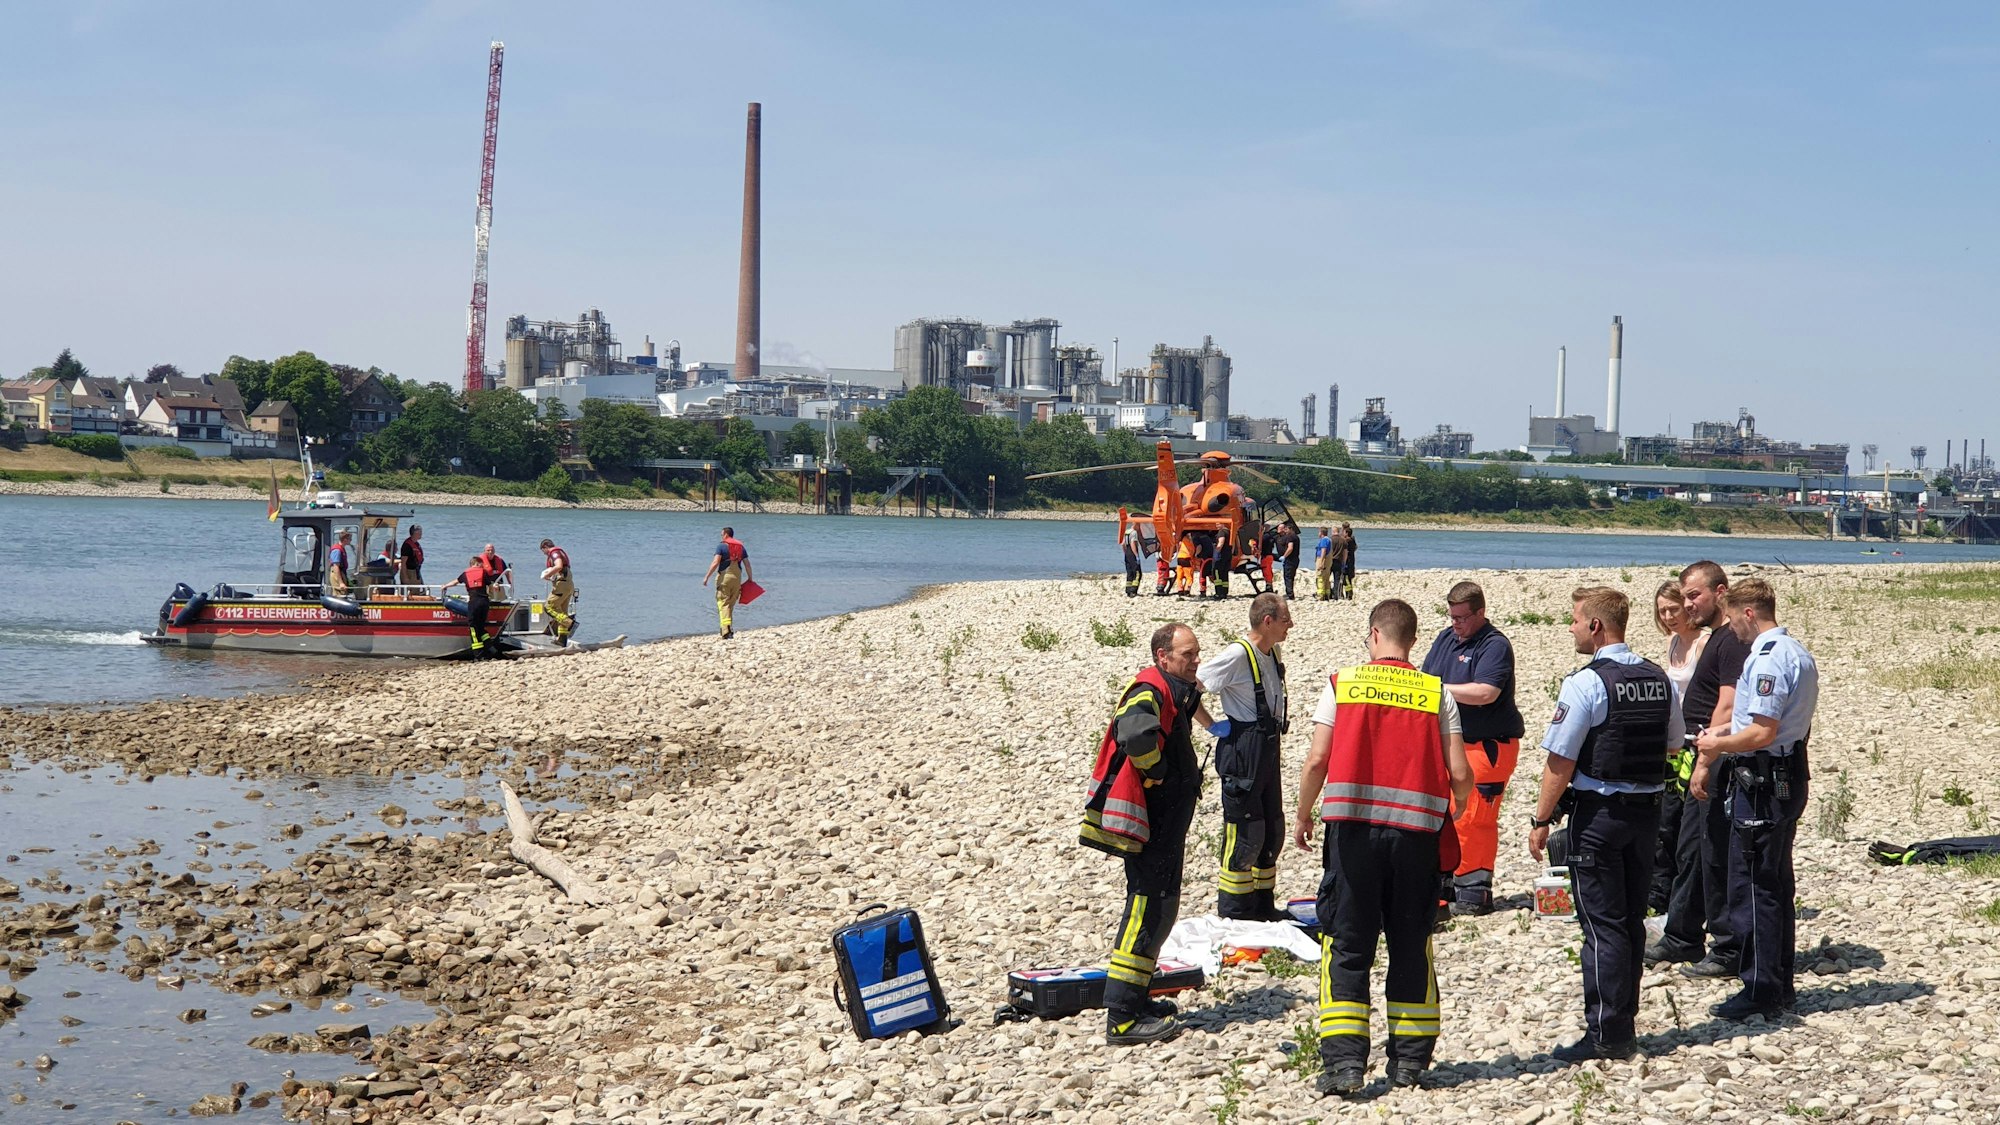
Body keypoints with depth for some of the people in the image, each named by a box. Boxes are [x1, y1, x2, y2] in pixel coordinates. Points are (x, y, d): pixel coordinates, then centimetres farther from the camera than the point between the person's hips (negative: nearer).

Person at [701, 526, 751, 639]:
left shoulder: (721, 546, -4)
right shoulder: (741, 546, 12)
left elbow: (715, 563, -13)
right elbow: (747, 564, 10)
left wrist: (707, 577, -11)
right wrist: (750, 578, 18)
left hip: (724, 576, -5)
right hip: (737, 578, 5)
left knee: (723, 604, -6)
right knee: (731, 604, 15)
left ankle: (726, 630, -20)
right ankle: (728, 629, 20)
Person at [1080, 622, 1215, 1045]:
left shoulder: (1173, 694, 15)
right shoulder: (1149, 693, -18)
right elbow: (1136, 732, -39)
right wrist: (1154, 772, -24)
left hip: (1165, 826, 11)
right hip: (1149, 829, -11)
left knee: (1160, 908, 18)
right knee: (1149, 909, -11)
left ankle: (1136, 1000, 28)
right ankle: (1122, 1019, -10)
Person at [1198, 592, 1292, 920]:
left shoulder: (1274, 653, 9)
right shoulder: (1237, 655, -17)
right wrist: (1214, 726, -13)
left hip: (1268, 748, 9)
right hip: (1242, 754, -9)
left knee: (1272, 830, 15)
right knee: (1244, 833, -4)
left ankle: (1263, 906, 27)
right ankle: (1234, 912, 6)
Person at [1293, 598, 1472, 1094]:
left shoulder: (1342, 682, 2)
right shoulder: (1437, 693, 4)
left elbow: (1317, 760, -4)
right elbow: (1460, 775, -1)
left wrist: (1302, 816, 11)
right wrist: (1454, 811, 21)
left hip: (1352, 828, -1)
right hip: (1416, 830, 1)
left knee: (1347, 946, 4)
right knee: (1411, 945, 13)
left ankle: (1343, 1058, -4)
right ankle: (1409, 1058, 16)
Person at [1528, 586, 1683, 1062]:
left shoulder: (1585, 683, -15)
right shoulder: (1658, 679, 6)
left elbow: (1561, 760, -16)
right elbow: (1671, 747, 15)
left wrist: (1541, 819, -8)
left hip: (1598, 812, -7)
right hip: (1648, 809, 7)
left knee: (1602, 924, -2)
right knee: (1631, 920, 14)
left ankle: (1607, 1035, -1)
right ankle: (1624, 1023, 22)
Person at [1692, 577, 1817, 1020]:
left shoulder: (1767, 659, -18)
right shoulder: (1798, 653, 14)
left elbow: (1763, 733, -23)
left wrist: (1718, 746, -8)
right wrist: (1726, 732, 20)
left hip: (1762, 782, -10)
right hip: (1789, 778, 10)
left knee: (1752, 885, -4)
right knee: (1777, 883, 15)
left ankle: (1760, 990, 0)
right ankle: (1780, 986, 22)